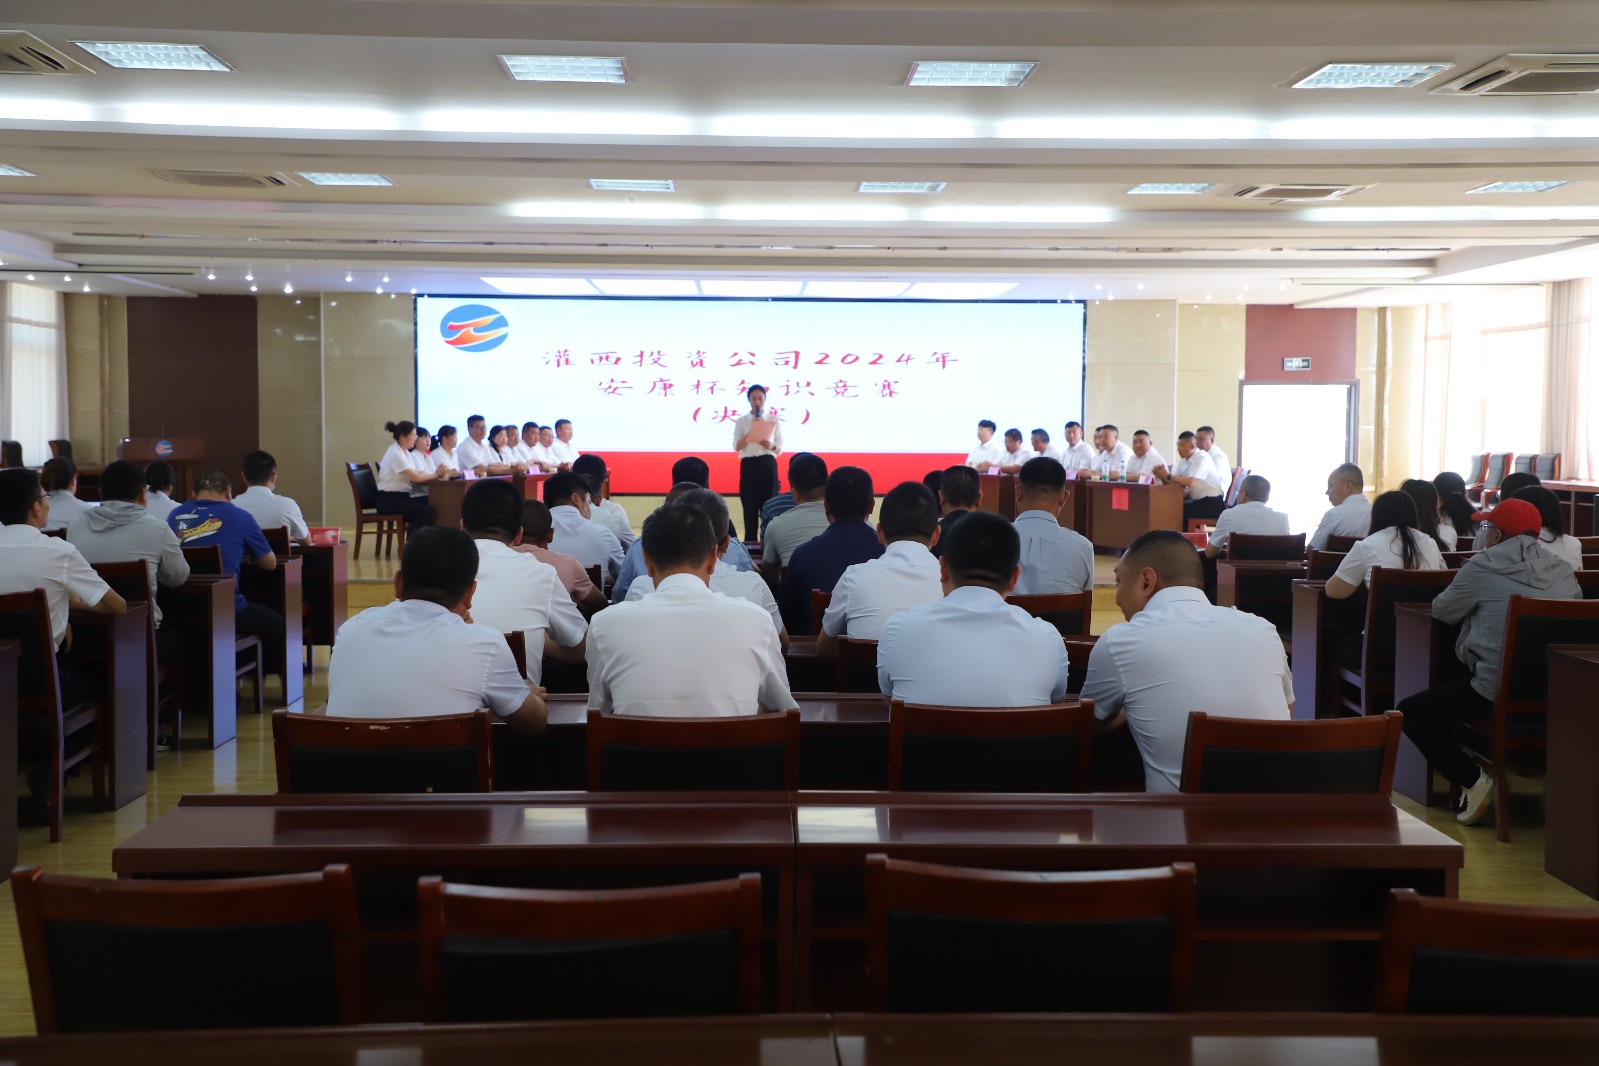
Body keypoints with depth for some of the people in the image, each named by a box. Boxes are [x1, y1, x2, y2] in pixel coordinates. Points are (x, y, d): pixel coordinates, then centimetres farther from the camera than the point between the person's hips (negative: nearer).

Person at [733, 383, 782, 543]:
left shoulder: (774, 421, 8)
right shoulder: (741, 422, 7)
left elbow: (780, 449, 7)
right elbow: (737, 447, -5)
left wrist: (772, 446, -15)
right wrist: (752, 430, -14)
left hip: (768, 465, 0)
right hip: (748, 465, 0)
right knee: (750, 506, 0)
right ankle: (750, 541, 4)